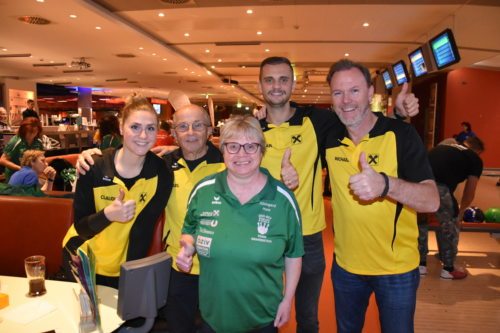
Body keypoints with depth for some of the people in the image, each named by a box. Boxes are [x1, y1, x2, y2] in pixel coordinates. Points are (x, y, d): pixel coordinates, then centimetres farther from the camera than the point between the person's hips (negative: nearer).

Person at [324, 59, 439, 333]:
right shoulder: (329, 138, -5)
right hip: (345, 265, 4)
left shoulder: (400, 134, -15)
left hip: (397, 269, -3)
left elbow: (432, 201, -22)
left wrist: (385, 184, -42)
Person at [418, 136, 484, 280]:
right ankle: (448, 269, 31)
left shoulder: (442, 146, 36)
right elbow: (469, 192, 21)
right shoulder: (475, 159, 22)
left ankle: (421, 264, 36)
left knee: (421, 222, 25)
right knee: (450, 224, 19)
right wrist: (460, 211, 42)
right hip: (438, 186, -5)